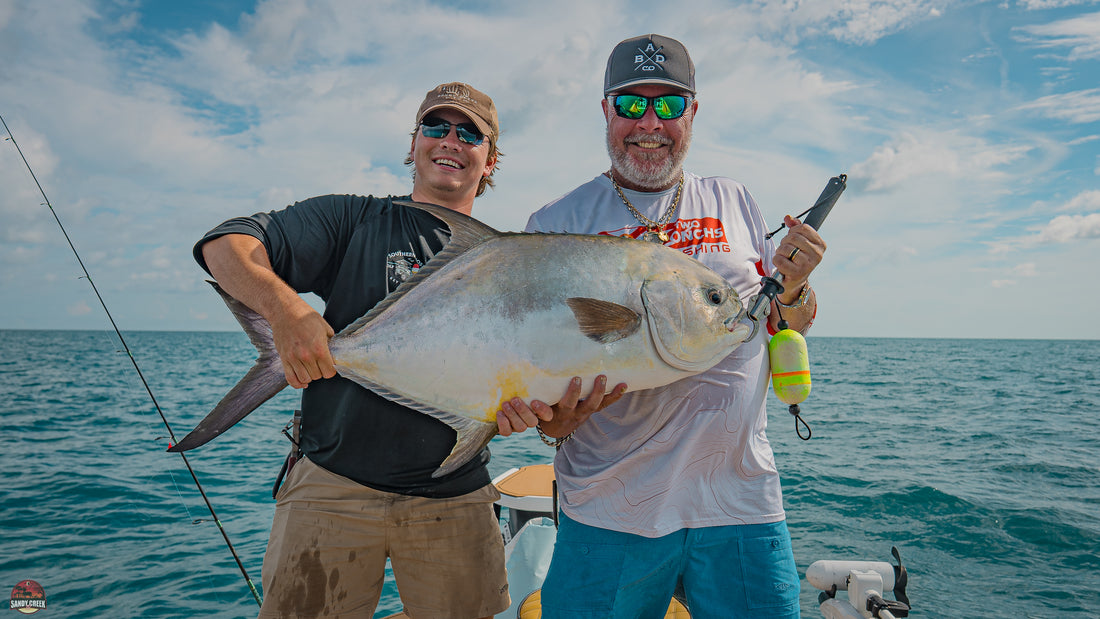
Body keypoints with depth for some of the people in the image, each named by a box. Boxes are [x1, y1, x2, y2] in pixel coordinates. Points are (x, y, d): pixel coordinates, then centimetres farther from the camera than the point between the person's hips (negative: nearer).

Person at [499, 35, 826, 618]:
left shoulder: (734, 203, 9)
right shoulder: (556, 224, -1)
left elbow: (785, 332, 15)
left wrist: (793, 287, -6)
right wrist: (554, 420, -22)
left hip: (740, 500, 3)